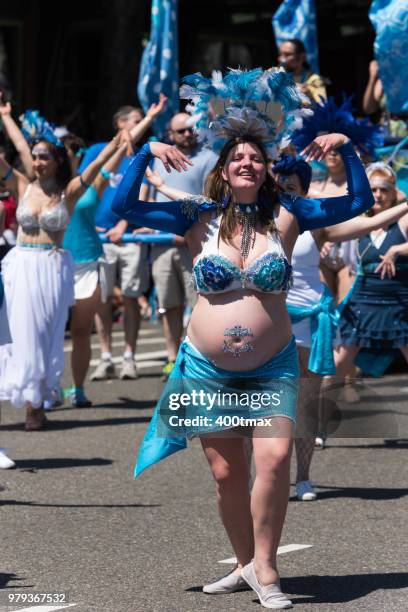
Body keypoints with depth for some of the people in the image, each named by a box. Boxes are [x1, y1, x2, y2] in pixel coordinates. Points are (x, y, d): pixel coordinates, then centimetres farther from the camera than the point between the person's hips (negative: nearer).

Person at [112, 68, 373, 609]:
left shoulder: (285, 215, 0)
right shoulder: (199, 218, -1)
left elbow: (359, 202, 3)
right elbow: (123, 206, -5)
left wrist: (346, 148, -9)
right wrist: (146, 152, -13)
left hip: (272, 367, -1)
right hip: (207, 370, 1)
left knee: (275, 456, -20)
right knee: (226, 473, 6)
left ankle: (263, 566, -8)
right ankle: (245, 564, 24)